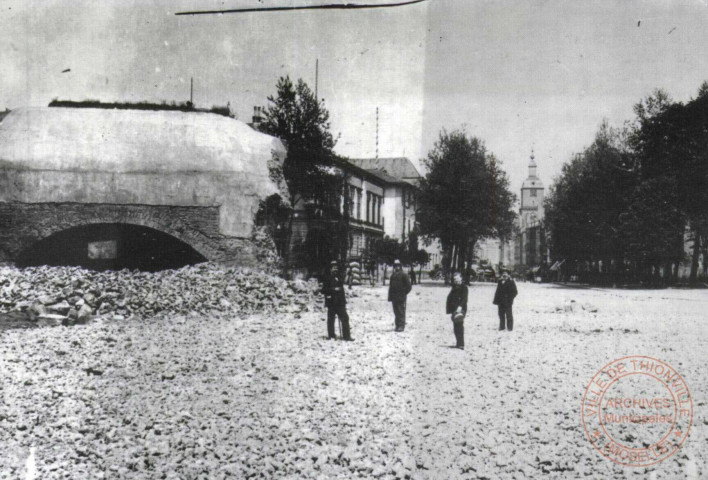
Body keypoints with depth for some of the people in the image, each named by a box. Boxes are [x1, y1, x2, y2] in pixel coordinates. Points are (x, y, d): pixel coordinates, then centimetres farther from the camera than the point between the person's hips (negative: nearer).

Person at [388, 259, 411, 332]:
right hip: (394, 297, 6)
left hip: (401, 297, -6)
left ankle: (401, 326, -6)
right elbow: (390, 286, 18)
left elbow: (409, 286, -5)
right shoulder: (392, 275, 14)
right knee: (396, 312, 10)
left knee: (401, 312, -7)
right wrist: (390, 297, 12)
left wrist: (404, 293, -7)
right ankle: (398, 325, 17)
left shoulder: (403, 275, -5)